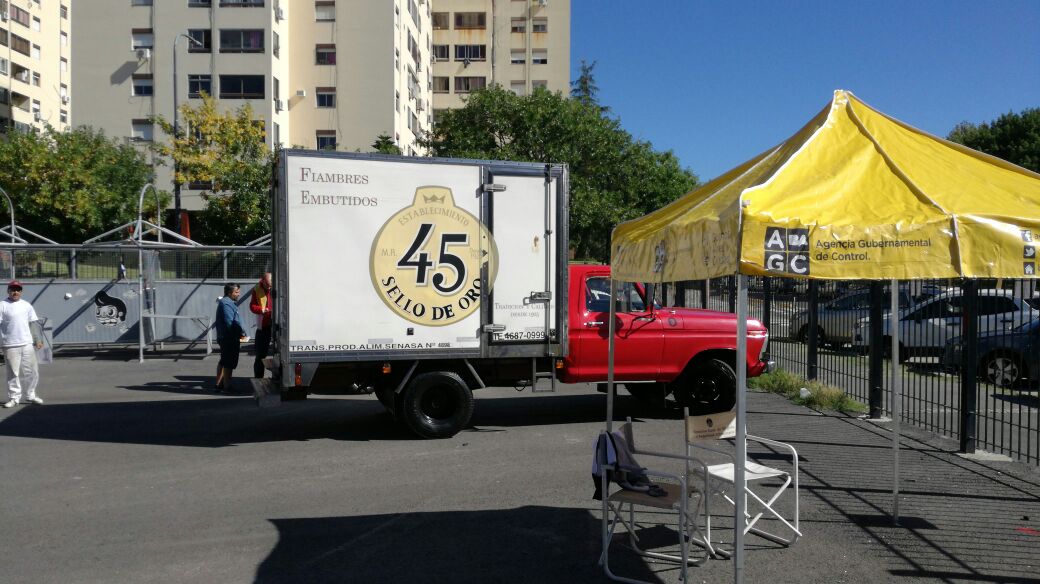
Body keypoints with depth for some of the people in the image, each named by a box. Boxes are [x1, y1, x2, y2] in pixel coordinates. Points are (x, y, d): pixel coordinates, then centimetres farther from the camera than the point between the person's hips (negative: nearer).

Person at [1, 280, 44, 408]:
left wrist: (38, 339, 9)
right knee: (13, 373, 1)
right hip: (10, 345, -4)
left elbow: (34, 323, 14)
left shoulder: (26, 305, 12)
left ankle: (30, 395, 18)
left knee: (31, 371, 6)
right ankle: (14, 397, 9)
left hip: (28, 344, 4)